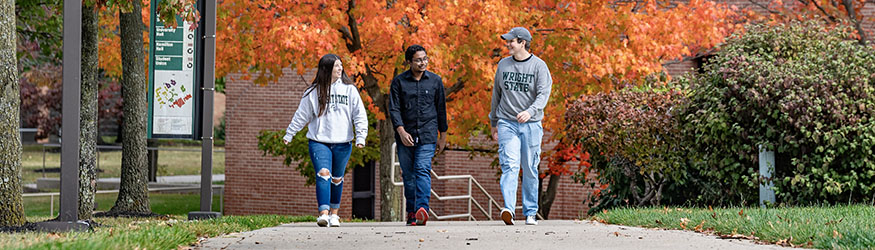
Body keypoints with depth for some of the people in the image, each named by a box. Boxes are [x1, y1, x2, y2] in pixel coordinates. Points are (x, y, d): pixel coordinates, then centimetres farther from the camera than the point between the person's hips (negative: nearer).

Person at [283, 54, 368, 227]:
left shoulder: (349, 89, 4)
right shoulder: (313, 92, 1)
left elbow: (360, 115, 4)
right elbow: (301, 115, 9)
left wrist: (361, 136, -6)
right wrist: (289, 134, 9)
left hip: (342, 143, 2)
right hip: (319, 141, -2)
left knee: (337, 179, 11)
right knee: (323, 174, -18)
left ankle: (334, 214, 25)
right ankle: (323, 214, -24)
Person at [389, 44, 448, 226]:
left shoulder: (435, 81, 7)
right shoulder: (399, 81, 3)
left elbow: (441, 109, 13)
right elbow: (394, 109, -2)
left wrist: (443, 136, 14)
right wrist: (401, 131, -15)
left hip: (427, 135, -1)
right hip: (405, 135, 1)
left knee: (423, 170, -16)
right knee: (408, 175, 5)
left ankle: (422, 209, -29)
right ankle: (411, 213, 16)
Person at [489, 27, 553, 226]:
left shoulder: (539, 66, -1)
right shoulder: (503, 64, 11)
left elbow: (544, 94, -11)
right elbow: (496, 94, 20)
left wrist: (530, 111, -29)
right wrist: (493, 122, 21)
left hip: (531, 125, -1)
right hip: (507, 123, 1)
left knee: (530, 170, 5)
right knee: (510, 166, -14)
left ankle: (530, 213, 14)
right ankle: (508, 209, -27)